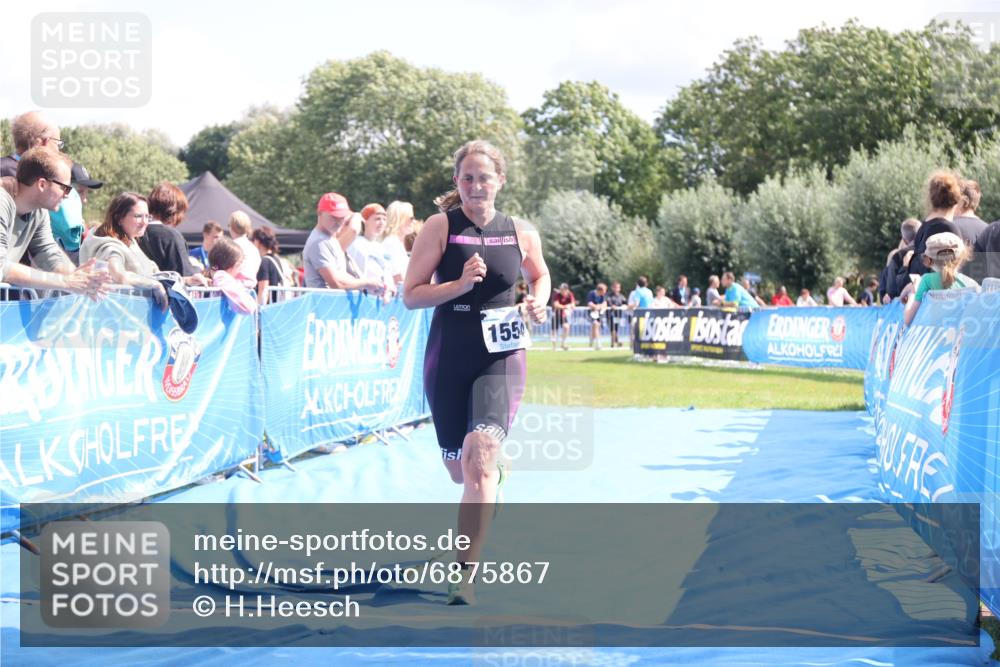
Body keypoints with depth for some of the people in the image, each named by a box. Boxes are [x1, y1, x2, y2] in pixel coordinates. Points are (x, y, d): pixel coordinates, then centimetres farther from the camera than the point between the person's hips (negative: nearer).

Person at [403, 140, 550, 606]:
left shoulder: (521, 233, 2)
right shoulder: (440, 225, -4)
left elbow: (540, 275, 23)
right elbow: (411, 295, -7)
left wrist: (539, 302, 1)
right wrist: (461, 283, -21)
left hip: (501, 357, 0)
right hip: (448, 356, 1)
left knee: (480, 456, -21)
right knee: (459, 471, 12)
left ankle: (465, 572, -17)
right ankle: (495, 469, 52)